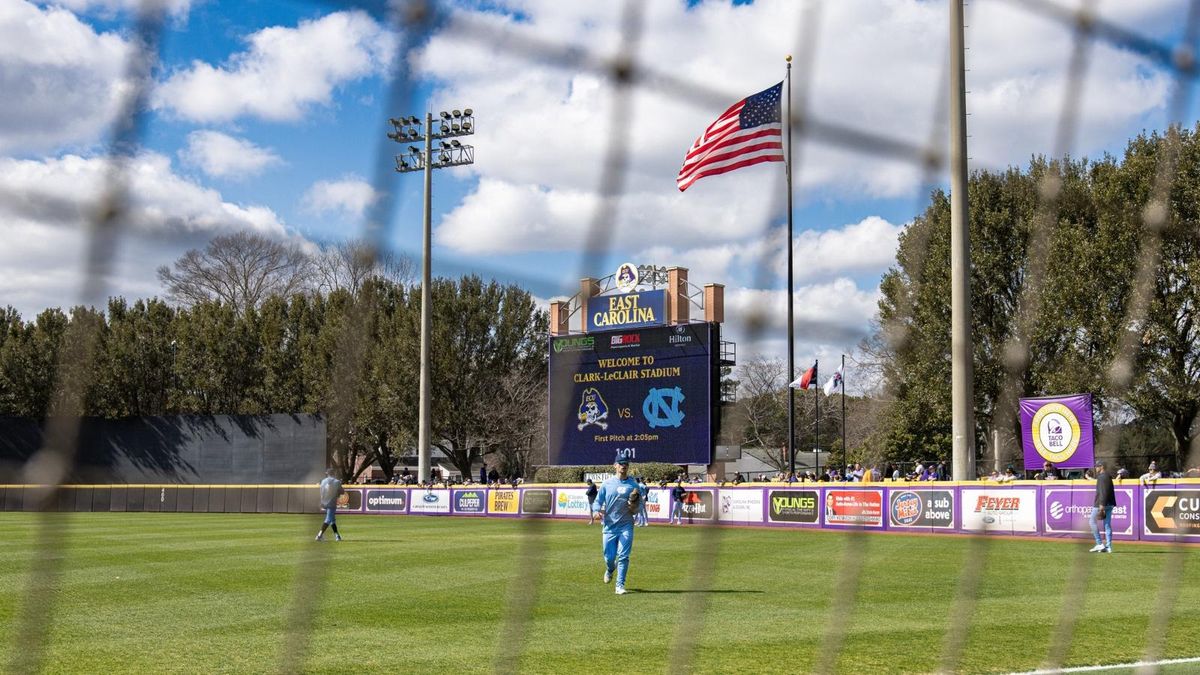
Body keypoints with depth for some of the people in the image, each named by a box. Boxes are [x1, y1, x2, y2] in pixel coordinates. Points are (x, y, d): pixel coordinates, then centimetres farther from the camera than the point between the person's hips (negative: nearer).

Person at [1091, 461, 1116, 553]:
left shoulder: (1101, 477, -13)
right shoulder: (1108, 477, 18)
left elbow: (1103, 491, -21)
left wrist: (1101, 505, -25)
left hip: (1102, 503, -9)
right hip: (1110, 504, 9)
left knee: (1093, 522, 0)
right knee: (1107, 524, 8)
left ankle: (1099, 544, -4)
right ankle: (1108, 546, 6)